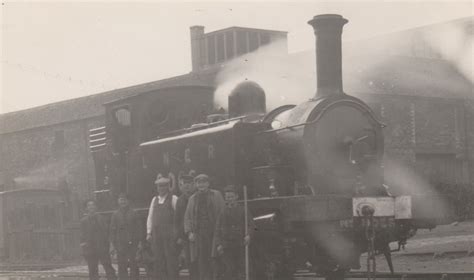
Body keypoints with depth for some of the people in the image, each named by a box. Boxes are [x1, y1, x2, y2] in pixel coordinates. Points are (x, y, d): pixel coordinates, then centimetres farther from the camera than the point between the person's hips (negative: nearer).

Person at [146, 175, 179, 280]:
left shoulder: (173, 199, 1)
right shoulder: (154, 200, 17)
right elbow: (150, 217, 18)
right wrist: (149, 232, 11)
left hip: (169, 233, -5)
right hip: (156, 234, 5)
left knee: (171, 258, -7)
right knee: (158, 259, 3)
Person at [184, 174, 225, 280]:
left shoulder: (216, 195, 7)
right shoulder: (192, 199, 17)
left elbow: (222, 214, 2)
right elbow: (187, 217, 15)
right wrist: (189, 232, 0)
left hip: (213, 235, -3)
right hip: (197, 235, 3)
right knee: (200, 264, -3)